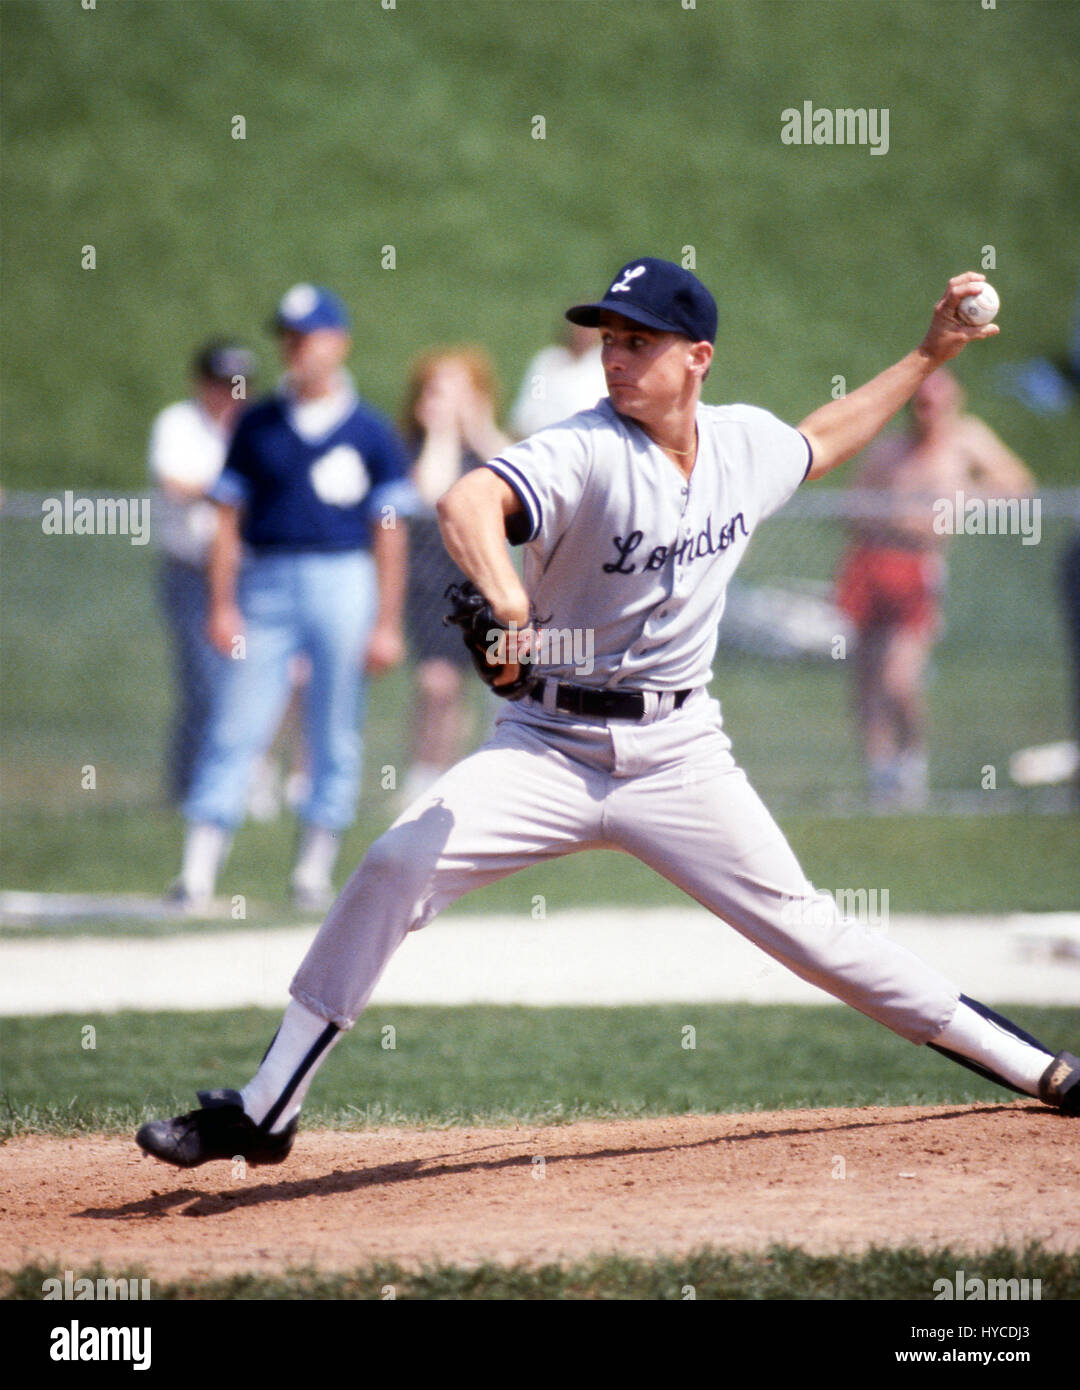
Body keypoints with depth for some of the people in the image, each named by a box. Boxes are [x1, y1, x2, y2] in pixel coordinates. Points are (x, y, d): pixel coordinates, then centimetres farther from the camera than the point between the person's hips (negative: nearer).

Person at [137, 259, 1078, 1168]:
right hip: (550, 746, -3)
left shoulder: (746, 443, 2)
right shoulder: (585, 453, -15)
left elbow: (819, 444, 28)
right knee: (396, 868, -20)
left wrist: (929, 356, 26)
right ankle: (264, 1110, -12)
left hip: (679, 753, 3)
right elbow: (468, 501, -36)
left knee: (803, 925, 2)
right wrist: (508, 600, -56)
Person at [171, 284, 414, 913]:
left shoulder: (371, 432, 4)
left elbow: (390, 532, 3)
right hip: (267, 584, 1)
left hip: (344, 584, -1)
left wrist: (387, 624, -3)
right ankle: (198, 871, -8)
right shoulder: (258, 426, 9)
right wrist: (223, 606, 0)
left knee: (336, 737, 2)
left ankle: (315, 869, 10)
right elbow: (230, 520, 9)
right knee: (237, 728, -5)